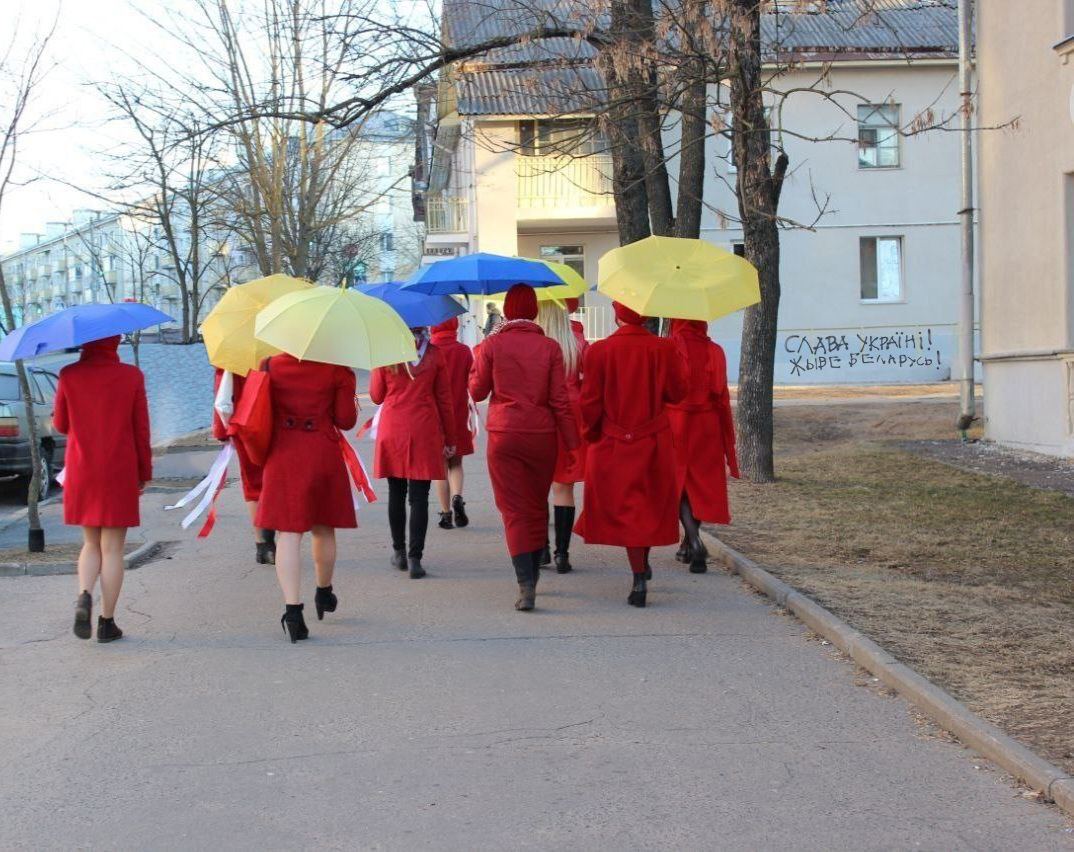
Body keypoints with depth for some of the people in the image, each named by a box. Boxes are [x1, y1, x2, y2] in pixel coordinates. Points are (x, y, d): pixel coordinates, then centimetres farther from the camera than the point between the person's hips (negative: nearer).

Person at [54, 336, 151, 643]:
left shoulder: (70, 376, -4)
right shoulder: (131, 376, -6)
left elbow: (61, 425, 6)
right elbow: (141, 430, -3)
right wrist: (145, 473, 8)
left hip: (81, 474, 2)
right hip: (120, 473, -2)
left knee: (91, 544, 16)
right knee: (112, 548, 6)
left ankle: (84, 596, -10)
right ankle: (107, 622, 6)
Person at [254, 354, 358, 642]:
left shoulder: (271, 365, -2)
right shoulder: (338, 369, -5)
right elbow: (346, 420, -5)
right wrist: (353, 407, 16)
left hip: (283, 455, 0)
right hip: (324, 454, 0)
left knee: (288, 533, -2)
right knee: (323, 529, 18)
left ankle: (293, 608, -12)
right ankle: (324, 593, 37)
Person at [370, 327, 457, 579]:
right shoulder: (434, 354, -1)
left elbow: (376, 396, 6)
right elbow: (444, 400, 3)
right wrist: (449, 439, 9)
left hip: (392, 430, 1)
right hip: (425, 432, 0)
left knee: (396, 493, 14)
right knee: (419, 497, -1)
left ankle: (399, 551, 22)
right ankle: (415, 558, -6)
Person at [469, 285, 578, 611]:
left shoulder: (492, 345, -4)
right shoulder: (549, 347, -2)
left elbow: (477, 391, 4)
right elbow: (560, 400, -3)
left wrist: (477, 362, 20)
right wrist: (572, 443, 1)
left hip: (504, 436, -1)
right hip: (542, 435, 1)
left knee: (515, 510, -1)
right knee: (538, 507, 17)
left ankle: (526, 586, -15)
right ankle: (532, 578, 27)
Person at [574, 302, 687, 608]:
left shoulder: (599, 351, -10)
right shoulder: (664, 348, -7)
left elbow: (590, 402, -8)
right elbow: (677, 393, -2)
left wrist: (590, 435, 8)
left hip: (613, 444, -1)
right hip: (655, 442, 1)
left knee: (625, 507, 6)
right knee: (651, 504, 19)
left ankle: (639, 578, -2)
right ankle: (644, 564, 34)